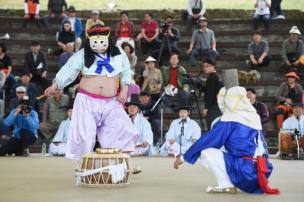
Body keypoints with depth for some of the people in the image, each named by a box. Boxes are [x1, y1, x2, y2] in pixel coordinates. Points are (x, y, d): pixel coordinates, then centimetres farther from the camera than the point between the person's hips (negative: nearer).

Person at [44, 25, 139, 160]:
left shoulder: (118, 54, 4)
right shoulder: (83, 55, -1)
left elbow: (126, 73, 11)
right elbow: (68, 70, -3)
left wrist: (124, 90, -1)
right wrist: (55, 86, -8)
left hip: (111, 102, 1)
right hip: (87, 100, -1)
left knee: (121, 129, -11)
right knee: (84, 133, -2)